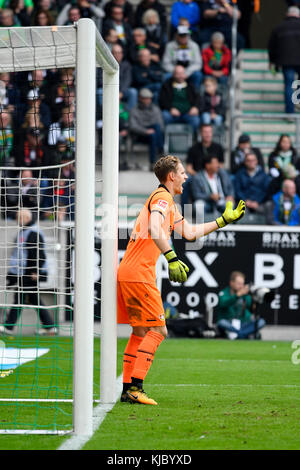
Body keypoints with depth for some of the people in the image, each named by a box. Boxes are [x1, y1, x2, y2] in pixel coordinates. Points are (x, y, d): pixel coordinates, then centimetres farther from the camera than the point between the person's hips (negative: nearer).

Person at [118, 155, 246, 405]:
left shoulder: (169, 203, 22)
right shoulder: (162, 197, -10)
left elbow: (189, 232, 27)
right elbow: (154, 230, -27)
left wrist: (224, 220, 29)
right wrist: (172, 258, -34)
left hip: (128, 272, 10)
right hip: (139, 273, -10)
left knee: (140, 332, 13)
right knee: (157, 330, -10)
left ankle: (128, 388, 13)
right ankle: (135, 387, -14)